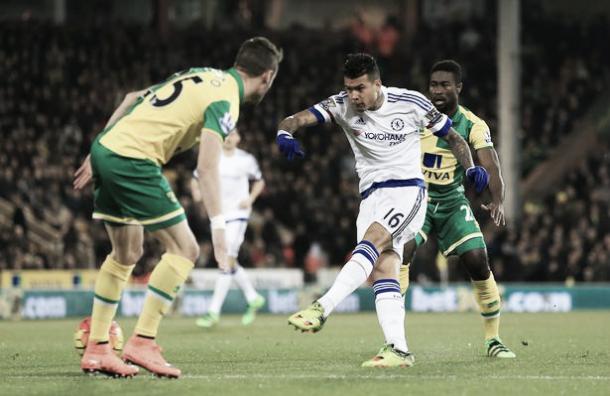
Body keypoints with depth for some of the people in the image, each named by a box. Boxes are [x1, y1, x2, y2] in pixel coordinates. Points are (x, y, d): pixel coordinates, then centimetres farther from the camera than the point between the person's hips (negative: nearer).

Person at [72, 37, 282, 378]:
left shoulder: (202, 76, 19)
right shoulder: (225, 100, -8)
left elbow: (133, 99, 23)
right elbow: (207, 168, -21)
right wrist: (219, 228, -24)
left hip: (107, 148, 9)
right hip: (134, 161, -9)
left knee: (126, 255, 19)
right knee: (184, 249, -2)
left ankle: (96, 349, 20)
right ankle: (142, 342, -5)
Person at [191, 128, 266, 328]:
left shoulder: (246, 160, -3)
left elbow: (259, 181, 11)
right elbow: (196, 179, 11)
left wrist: (251, 198, -6)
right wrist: (197, 192, -11)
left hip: (238, 214, -4)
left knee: (227, 262, -13)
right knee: (230, 263, 10)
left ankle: (214, 311, -15)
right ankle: (253, 298, 30)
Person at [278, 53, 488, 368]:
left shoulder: (410, 103, -5)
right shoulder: (342, 106, -1)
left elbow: (452, 136, 6)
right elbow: (298, 119, -13)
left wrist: (471, 168, -10)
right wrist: (285, 133, -36)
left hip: (407, 190, -4)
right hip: (372, 197, 4)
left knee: (373, 239, -28)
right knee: (382, 269, -9)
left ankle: (322, 308, -39)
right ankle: (398, 350, -13)